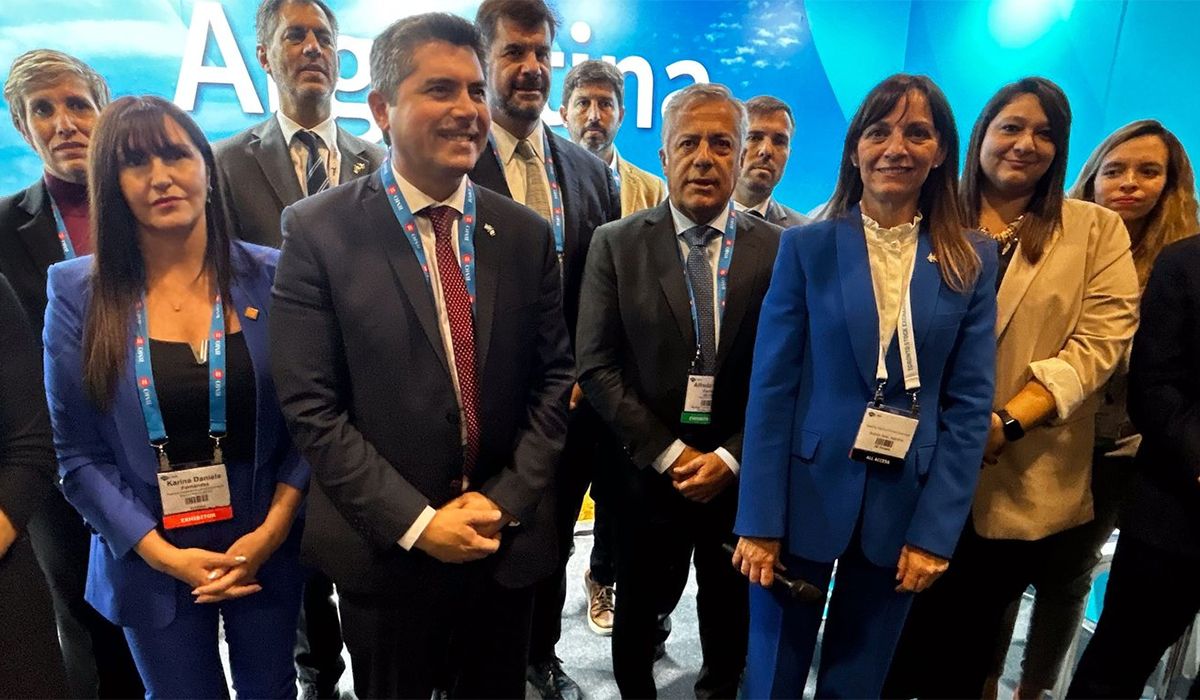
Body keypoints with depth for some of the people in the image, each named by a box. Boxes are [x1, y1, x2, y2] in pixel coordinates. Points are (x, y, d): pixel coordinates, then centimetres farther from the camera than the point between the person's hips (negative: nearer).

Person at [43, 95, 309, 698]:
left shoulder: (268, 276, -7)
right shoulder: (78, 293, -7)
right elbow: (79, 454, -4)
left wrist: (272, 530, -12)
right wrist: (160, 552, -11)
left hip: (267, 550, 1)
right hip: (150, 561, 0)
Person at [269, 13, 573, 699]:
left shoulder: (527, 234, 0)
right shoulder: (319, 229, -10)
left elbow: (554, 378, 1)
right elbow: (310, 403, -12)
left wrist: (505, 500, -8)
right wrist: (415, 521, -15)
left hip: (509, 542, 3)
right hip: (386, 550, -2)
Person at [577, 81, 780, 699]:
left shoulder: (780, 250, -2)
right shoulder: (616, 245, -4)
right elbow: (596, 366, -8)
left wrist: (730, 456, -11)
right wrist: (669, 454, -12)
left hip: (742, 478, 1)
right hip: (648, 474, 0)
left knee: (730, 618, 20)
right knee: (638, 615, 20)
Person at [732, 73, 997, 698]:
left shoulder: (971, 262, 2)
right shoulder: (806, 247, -4)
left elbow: (969, 403, 0)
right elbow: (771, 388, -6)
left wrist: (934, 531, -5)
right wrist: (759, 521, -9)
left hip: (903, 506, 2)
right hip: (806, 495, -1)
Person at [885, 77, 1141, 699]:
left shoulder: (1096, 230, 4)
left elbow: (1101, 339, -6)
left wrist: (1009, 421, -19)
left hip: (1022, 483, 0)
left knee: (966, 650, 16)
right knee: (900, 634, 13)